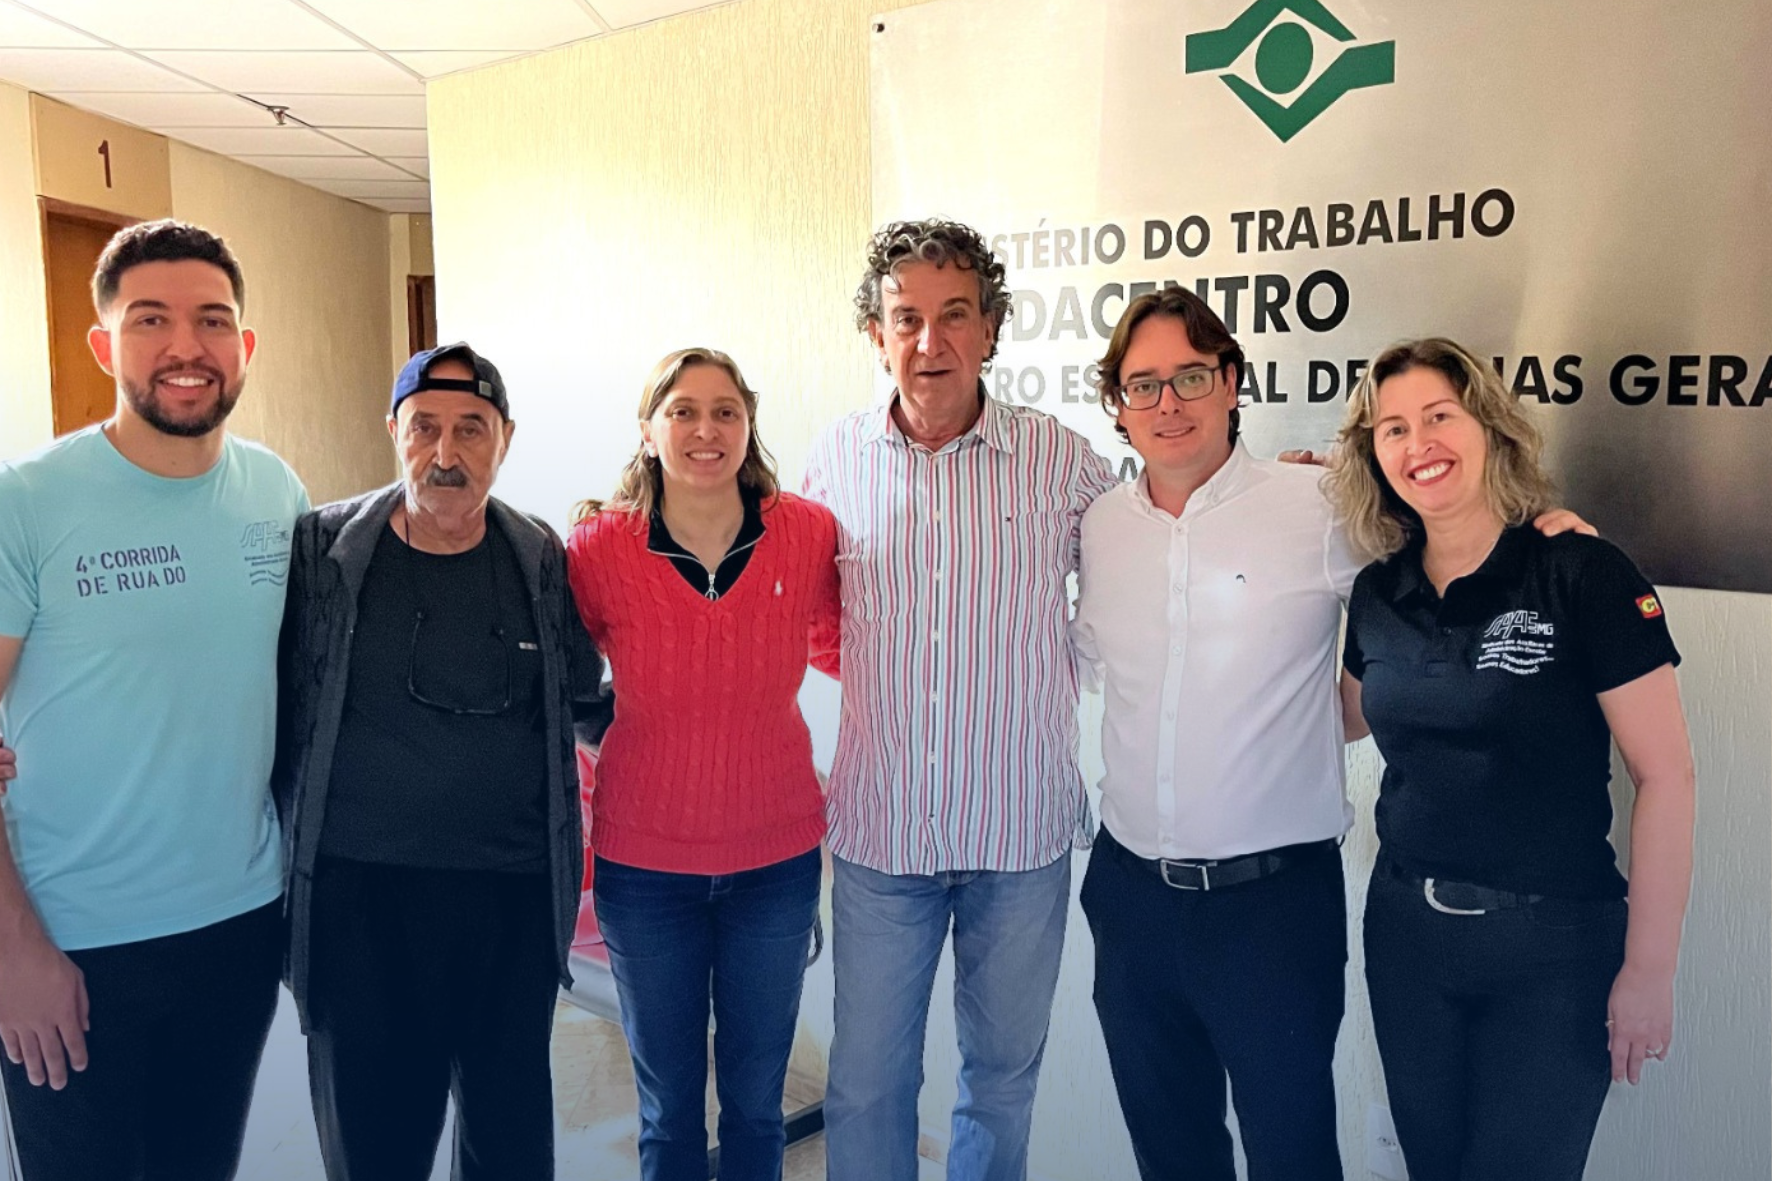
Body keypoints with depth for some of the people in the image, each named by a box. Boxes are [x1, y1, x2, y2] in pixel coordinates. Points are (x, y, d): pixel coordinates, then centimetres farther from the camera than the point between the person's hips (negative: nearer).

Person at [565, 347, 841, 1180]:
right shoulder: (598, 548, -12)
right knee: (669, 1109, 17)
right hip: (645, 866, 0)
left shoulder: (809, 533, -10)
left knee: (756, 1101, 17)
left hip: (776, 860, 1)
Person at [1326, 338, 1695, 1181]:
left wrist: (1650, 970, -12)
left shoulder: (1582, 575, -13)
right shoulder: (1379, 592, 2)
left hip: (1553, 950, -4)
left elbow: (1665, 774, -12)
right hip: (1405, 931, 5)